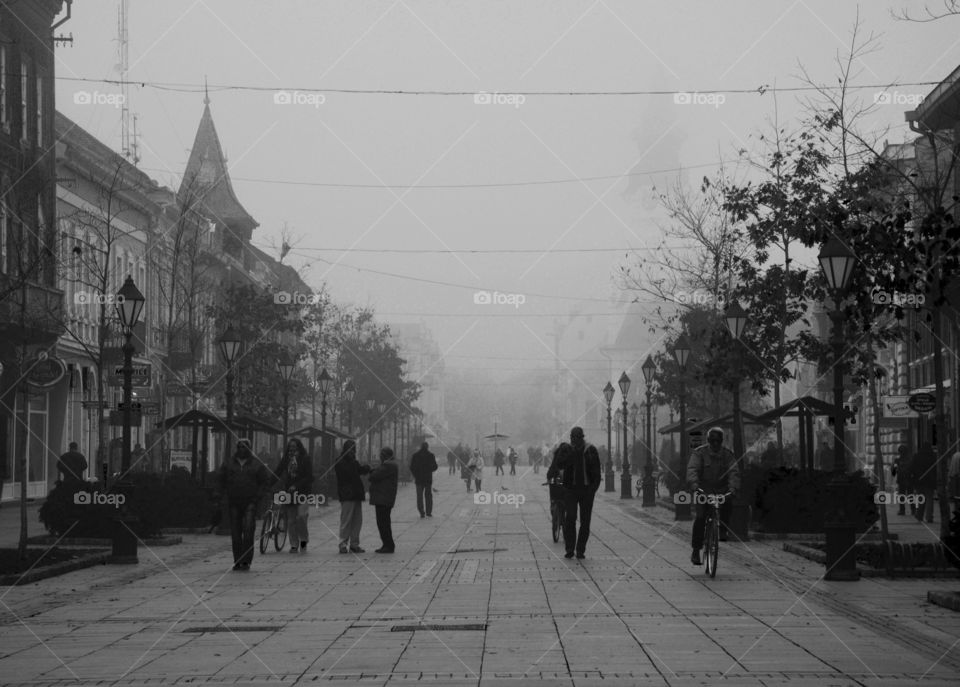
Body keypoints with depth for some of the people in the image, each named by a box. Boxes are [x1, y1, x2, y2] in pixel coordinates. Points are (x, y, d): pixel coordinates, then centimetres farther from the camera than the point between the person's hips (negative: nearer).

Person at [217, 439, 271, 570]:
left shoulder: (257, 464, 3)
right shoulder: (228, 463, 9)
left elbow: (266, 481, 7)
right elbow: (221, 480, 16)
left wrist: (257, 497, -3)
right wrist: (224, 495, 4)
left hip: (250, 502, -2)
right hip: (233, 504, 2)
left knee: (248, 531, -13)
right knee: (235, 533, 2)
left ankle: (246, 561, -11)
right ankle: (237, 561, 8)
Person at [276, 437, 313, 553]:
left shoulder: (305, 459, 2)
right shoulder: (285, 459, 13)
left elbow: (309, 477, -4)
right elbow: (278, 474, 11)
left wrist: (297, 486, -14)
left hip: (302, 491, -3)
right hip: (288, 493, 3)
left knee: (301, 516, -18)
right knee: (291, 519, 3)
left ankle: (303, 539, 5)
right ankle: (294, 545, 12)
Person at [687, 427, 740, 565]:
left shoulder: (728, 454, 2)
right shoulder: (700, 453, -3)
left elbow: (734, 472, -11)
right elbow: (692, 469, -18)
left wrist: (733, 487, -31)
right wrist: (694, 484, -37)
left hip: (722, 490, 2)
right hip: (703, 490, -2)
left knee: (728, 502, -31)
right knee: (701, 517, -17)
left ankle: (723, 530, -10)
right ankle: (696, 550, -8)